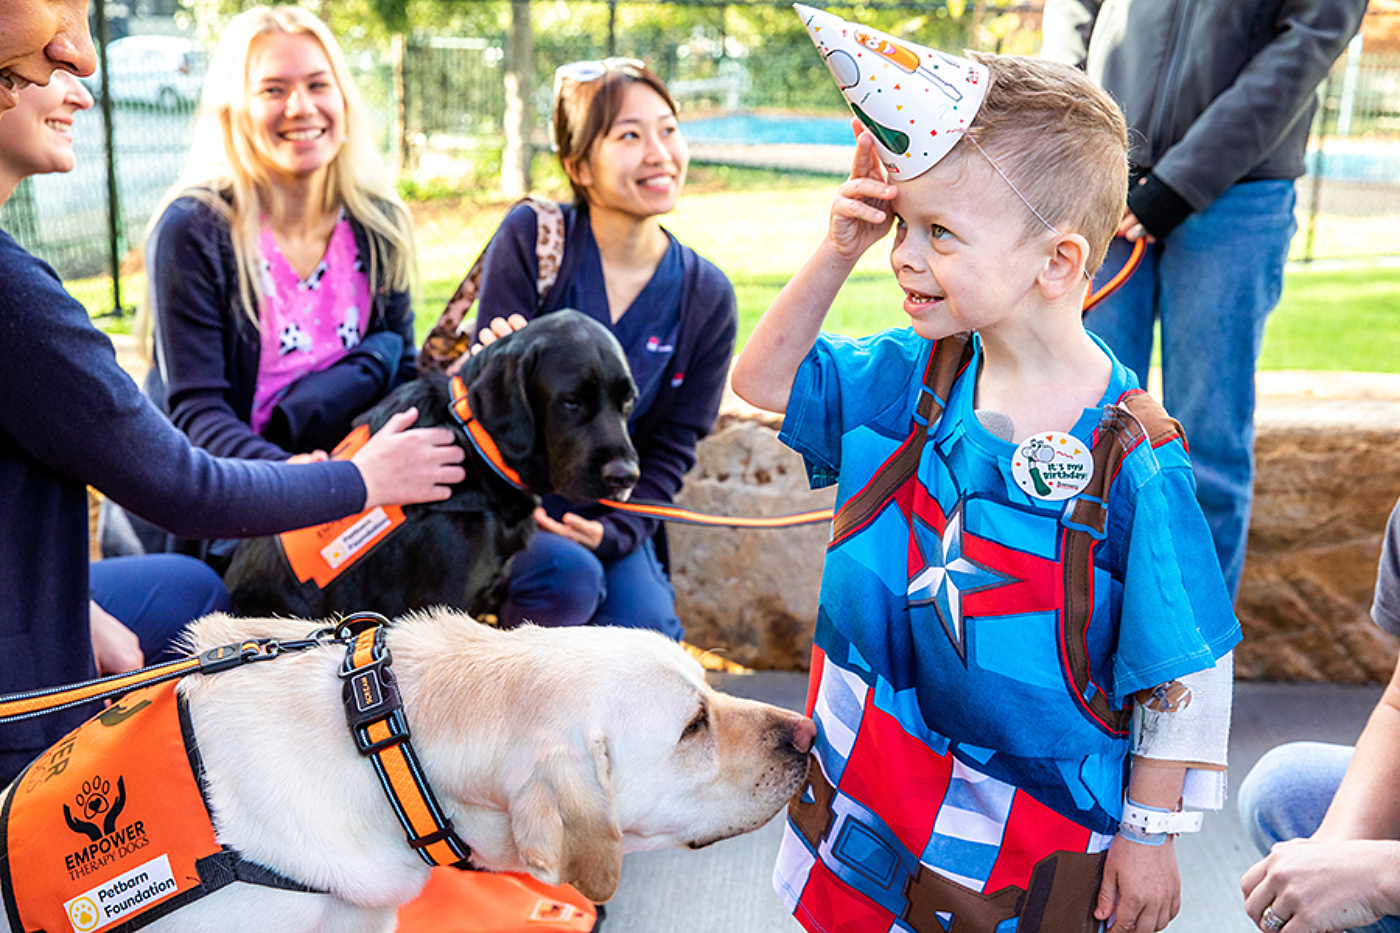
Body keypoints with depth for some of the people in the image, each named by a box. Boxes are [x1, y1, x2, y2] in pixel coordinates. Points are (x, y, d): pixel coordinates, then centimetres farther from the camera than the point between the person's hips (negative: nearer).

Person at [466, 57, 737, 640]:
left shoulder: (707, 297, -1)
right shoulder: (532, 237, -9)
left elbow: (672, 448, 0)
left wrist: (612, 531, -15)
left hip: (613, 511, 3)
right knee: (568, 575, -33)